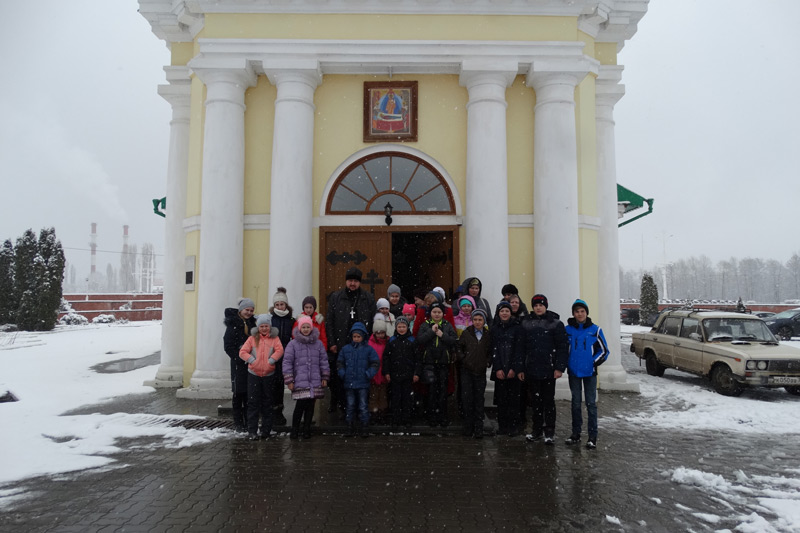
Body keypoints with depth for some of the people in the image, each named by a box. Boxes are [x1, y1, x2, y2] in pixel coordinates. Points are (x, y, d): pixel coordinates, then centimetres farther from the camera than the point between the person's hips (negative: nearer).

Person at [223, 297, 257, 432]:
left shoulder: (252, 323, 12)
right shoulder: (233, 324, -6)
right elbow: (228, 345, -10)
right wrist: (239, 358, -15)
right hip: (238, 364, -5)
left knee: (249, 392, 9)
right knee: (238, 391, 1)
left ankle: (249, 422, 18)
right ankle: (238, 423, 10)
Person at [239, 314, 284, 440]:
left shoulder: (274, 338, 3)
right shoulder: (253, 338, 4)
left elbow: (279, 350, -10)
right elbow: (242, 352, -2)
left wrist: (271, 361, -19)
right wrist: (252, 361, -12)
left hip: (269, 374, 0)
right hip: (253, 374, 0)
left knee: (267, 403, 8)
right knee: (253, 402, 1)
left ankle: (266, 430, 17)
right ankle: (252, 431, 7)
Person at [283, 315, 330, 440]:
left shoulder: (318, 343, 9)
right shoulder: (293, 344, 0)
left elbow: (323, 360, 13)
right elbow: (287, 362, -1)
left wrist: (325, 377, 9)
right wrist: (289, 380, -5)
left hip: (315, 382, 3)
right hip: (299, 382, -3)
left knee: (310, 406, 8)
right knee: (300, 406, -7)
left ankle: (306, 429, 22)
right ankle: (294, 429, 12)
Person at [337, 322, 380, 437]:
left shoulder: (368, 349, 1)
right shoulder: (345, 349, 8)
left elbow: (375, 363, 2)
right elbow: (339, 363, 14)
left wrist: (369, 374, -9)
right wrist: (342, 374, 0)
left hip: (363, 384, -3)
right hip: (349, 383, 3)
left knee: (363, 406, 0)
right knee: (350, 406, 9)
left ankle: (365, 429, 8)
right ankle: (350, 428, 18)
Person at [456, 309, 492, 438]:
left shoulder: (488, 335, 6)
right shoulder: (466, 333, 2)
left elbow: (491, 351, 13)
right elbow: (459, 347, 7)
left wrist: (488, 362, -1)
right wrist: (463, 359, -4)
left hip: (481, 372, 1)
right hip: (467, 371, -1)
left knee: (479, 400, 4)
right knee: (467, 398, -1)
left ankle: (478, 428, 10)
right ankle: (468, 426, 11)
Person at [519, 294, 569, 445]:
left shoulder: (555, 323, -2)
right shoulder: (526, 323, 9)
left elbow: (563, 346, -6)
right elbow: (521, 346, 10)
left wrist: (559, 367, -12)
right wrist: (520, 368, 6)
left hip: (549, 370, -3)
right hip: (531, 369, 3)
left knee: (549, 400, 4)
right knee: (535, 400, 11)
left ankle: (550, 432, 14)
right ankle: (537, 429, 23)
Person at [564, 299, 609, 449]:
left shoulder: (595, 330, -2)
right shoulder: (568, 329, 1)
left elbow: (604, 350, 2)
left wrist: (594, 363, -8)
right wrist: (565, 364, 1)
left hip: (590, 373, -2)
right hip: (573, 372, 2)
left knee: (591, 404, 1)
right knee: (576, 403, 10)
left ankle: (593, 436, 9)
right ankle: (576, 433, 21)